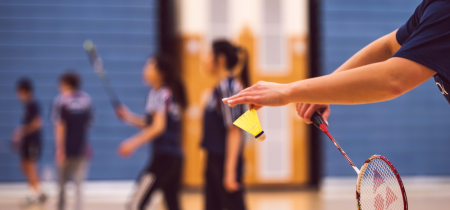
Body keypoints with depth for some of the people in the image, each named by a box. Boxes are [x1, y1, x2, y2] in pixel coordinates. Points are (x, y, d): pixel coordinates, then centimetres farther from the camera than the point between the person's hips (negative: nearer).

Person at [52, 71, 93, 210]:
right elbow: (88, 123, 10)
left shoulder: (60, 100, -9)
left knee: (62, 183, 13)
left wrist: (60, 149, -15)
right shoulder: (86, 99, 2)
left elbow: (60, 127, -14)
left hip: (66, 148, -2)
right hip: (81, 148, 2)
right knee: (78, 184, 3)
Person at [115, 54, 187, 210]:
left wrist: (133, 143, -19)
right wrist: (128, 116, 10)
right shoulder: (171, 93, 16)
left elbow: (158, 127, -18)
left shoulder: (160, 94, -9)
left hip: (163, 157, -9)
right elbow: (150, 124, 20)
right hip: (175, 158, 9)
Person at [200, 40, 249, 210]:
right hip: (214, 158, 9)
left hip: (225, 161, -9)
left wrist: (230, 171, -22)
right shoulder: (220, 87, 12)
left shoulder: (229, 87, -15)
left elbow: (234, 131, -19)